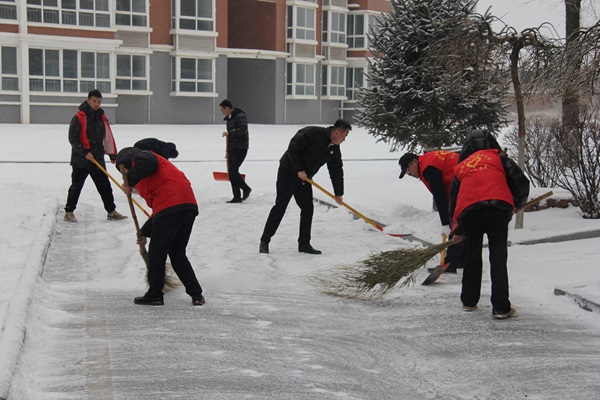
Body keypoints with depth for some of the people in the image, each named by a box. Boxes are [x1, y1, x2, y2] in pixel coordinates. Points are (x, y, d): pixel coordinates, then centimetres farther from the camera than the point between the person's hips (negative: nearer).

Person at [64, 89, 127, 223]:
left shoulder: (102, 118, 12)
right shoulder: (79, 117, -8)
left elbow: (108, 137, 17)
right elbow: (73, 138, -12)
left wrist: (112, 154, 13)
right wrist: (84, 153, -19)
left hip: (98, 159, 5)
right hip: (80, 160, -5)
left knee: (105, 187, 7)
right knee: (76, 187, 1)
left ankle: (111, 212, 14)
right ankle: (69, 212, 12)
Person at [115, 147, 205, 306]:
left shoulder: (139, 156, 12)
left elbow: (148, 162, -16)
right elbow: (158, 212, 37)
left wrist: (130, 181, -6)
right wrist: (145, 233, 42)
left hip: (171, 207, -9)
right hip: (189, 206, 9)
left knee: (156, 253, 6)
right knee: (177, 254, 19)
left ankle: (154, 295, 15)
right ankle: (196, 294, 17)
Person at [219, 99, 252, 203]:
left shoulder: (240, 116, -10)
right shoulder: (229, 118, 18)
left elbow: (243, 129, -24)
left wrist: (229, 133, -20)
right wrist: (228, 150, 21)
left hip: (240, 148, -9)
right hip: (232, 148, 9)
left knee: (233, 170, -15)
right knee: (231, 172, 5)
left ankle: (246, 189, 2)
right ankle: (237, 197, 8)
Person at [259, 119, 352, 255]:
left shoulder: (334, 149, 3)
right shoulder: (312, 133, -21)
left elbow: (336, 171, 10)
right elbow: (293, 148, -23)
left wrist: (338, 193, 8)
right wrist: (299, 169, -22)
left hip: (304, 179, 8)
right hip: (288, 173, -8)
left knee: (308, 209, 3)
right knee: (280, 207, -7)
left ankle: (304, 244, 12)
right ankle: (264, 241, 1)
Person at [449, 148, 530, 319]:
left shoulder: (460, 168, 33)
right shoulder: (497, 156, 26)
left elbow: (453, 201, 36)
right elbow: (521, 182, 14)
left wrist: (457, 232, 47)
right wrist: (516, 204, 32)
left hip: (468, 211, 2)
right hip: (498, 207, -2)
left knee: (472, 254, 20)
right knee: (498, 256, 3)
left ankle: (469, 301, 28)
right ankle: (501, 308, -1)